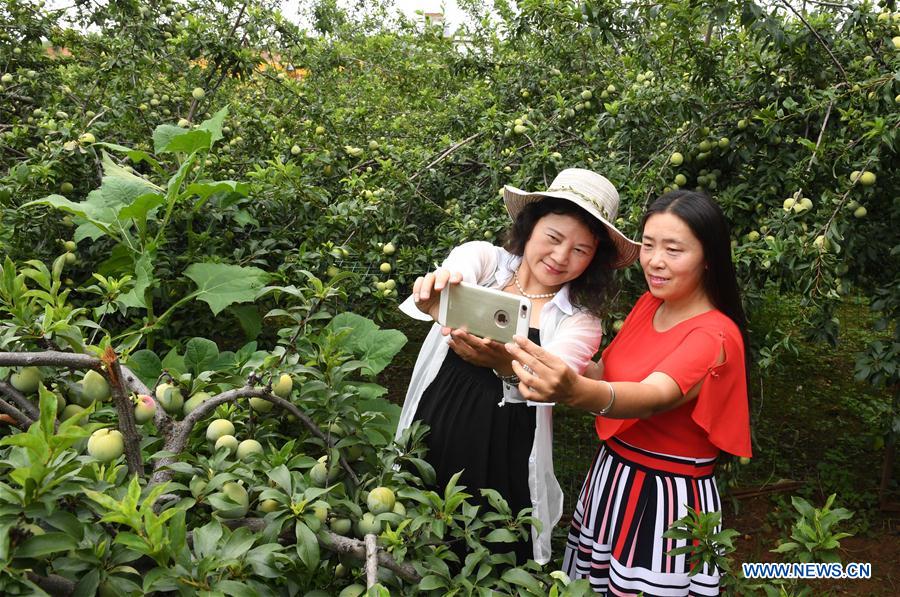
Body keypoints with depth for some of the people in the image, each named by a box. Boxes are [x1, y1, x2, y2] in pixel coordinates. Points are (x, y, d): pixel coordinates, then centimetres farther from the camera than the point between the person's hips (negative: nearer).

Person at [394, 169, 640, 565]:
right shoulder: (483, 258, -1)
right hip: (427, 445, 1)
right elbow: (459, 269, -25)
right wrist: (439, 286, -49)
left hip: (502, 474, 0)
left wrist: (510, 366, -45)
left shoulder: (580, 321, -2)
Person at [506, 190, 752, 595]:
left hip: (666, 499, -7)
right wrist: (553, 374, -12)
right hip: (611, 478, 7)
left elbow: (653, 396, -39)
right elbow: (606, 372, 8)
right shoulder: (648, 303, 2)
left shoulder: (715, 336, -21)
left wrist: (576, 392, -59)